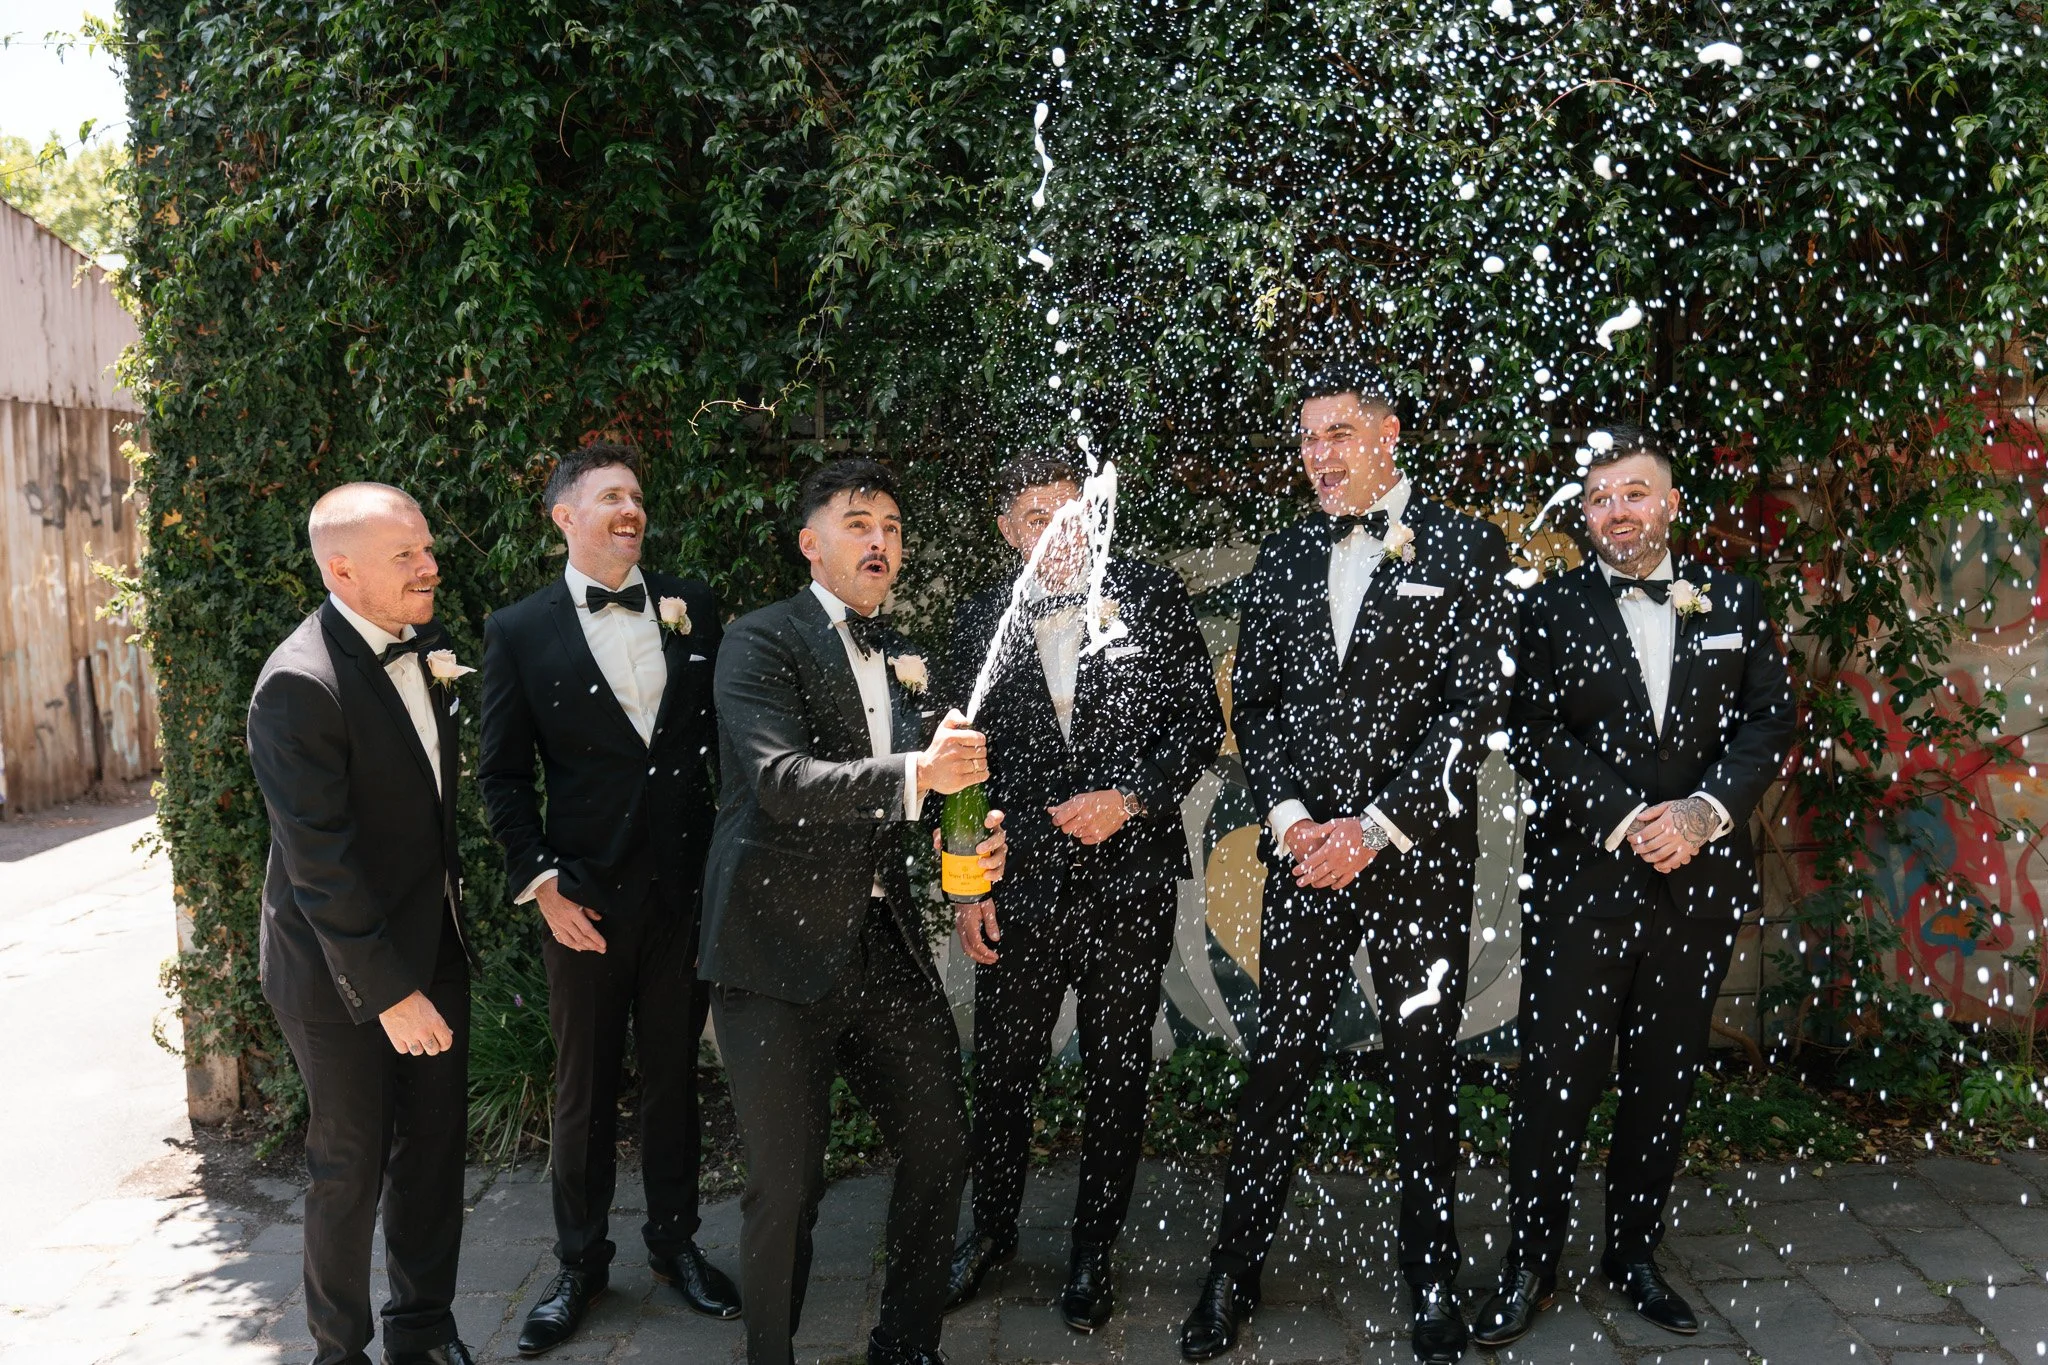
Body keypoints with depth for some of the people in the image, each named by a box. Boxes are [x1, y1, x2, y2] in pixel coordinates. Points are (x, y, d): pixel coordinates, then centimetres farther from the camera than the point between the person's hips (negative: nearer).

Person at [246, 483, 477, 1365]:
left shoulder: (426, 645, 1)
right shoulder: (300, 684, -23)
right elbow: (319, 861, -24)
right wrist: (388, 991, -22)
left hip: (431, 940, 7)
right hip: (342, 967, -7)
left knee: (436, 1144, 16)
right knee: (352, 1166, 10)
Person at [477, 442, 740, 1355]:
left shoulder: (691, 607, 4)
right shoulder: (520, 630, -2)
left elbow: (725, 733, 7)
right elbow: (502, 775, 1)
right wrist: (540, 882, -7)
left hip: (687, 885, 2)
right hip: (586, 897, -2)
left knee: (674, 1073, 15)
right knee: (584, 1088, 12)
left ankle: (675, 1243, 33)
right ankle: (580, 1263, 30)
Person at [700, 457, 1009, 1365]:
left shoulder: (904, 660, 15)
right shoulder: (763, 642, -5)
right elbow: (783, 780, -20)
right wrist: (915, 774, -32)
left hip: (884, 940, 6)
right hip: (781, 946, -6)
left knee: (939, 1149, 9)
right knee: (787, 1181, 3)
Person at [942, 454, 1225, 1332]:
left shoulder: (1151, 596, 0)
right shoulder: (981, 622, 4)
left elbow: (1200, 718, 0)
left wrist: (1130, 799, -13)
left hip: (1131, 874, -1)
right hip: (1020, 884, 1)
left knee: (1118, 1071, 11)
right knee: (1002, 1069, 11)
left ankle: (1094, 1249, 31)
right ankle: (992, 1231, 35)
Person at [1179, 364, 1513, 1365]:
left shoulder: (1463, 550, 0)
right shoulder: (1283, 560, 11)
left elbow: (1473, 707, -7)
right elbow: (1251, 703, 10)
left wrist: (1376, 830, -12)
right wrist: (1292, 818, -4)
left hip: (1418, 852, -2)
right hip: (1304, 850, 3)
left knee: (1425, 1073, 8)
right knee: (1277, 1065, 7)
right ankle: (1234, 1274, 21)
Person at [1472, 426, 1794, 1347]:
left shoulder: (1733, 602, 9)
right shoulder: (1551, 610, 1)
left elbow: (1769, 720, 4)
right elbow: (1534, 742, -6)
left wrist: (1704, 810, -11)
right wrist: (1628, 821, -15)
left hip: (1700, 885, 3)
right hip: (1579, 881, -3)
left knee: (1665, 1080, 13)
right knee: (1556, 1080, 0)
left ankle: (1633, 1252, 29)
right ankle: (1531, 1265, 16)